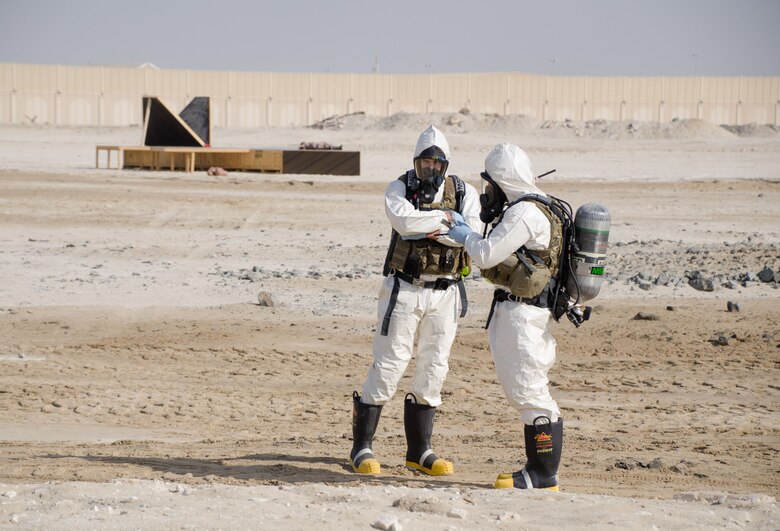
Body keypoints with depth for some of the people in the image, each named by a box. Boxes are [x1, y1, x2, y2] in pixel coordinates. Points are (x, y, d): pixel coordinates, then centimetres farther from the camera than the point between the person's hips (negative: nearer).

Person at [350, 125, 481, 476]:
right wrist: (445, 218, -15)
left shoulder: (465, 194, 3)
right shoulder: (400, 189, -3)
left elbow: (472, 234, -14)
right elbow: (404, 220, -24)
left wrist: (435, 229, -21)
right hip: (404, 290, -3)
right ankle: (361, 448, 2)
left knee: (433, 369, 7)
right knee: (388, 365, -4)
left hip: (445, 293, 3)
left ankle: (419, 451, 17)